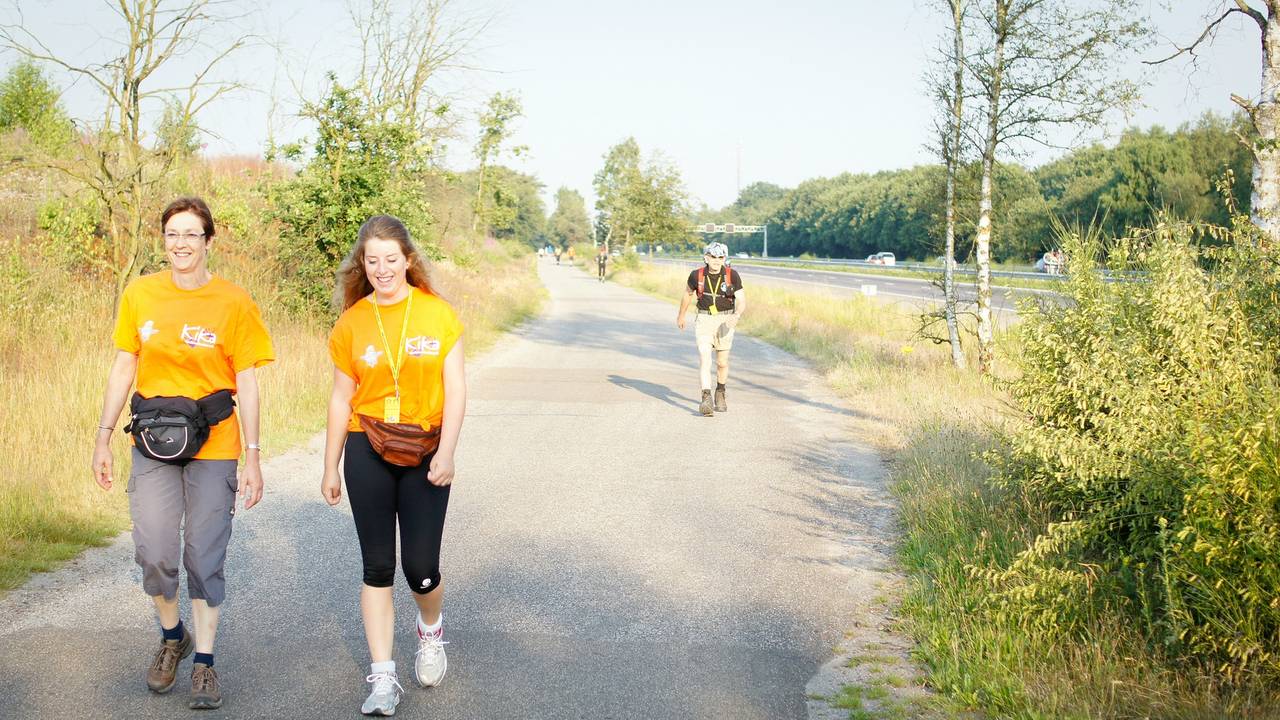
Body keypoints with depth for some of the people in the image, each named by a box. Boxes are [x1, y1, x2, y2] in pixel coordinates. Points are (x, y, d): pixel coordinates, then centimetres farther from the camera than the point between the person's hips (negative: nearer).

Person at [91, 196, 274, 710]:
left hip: (213, 446, -2)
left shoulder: (233, 303, -5)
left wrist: (252, 459, -6)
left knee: (205, 557, 2)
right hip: (152, 444, 2)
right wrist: (103, 438, 7)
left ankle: (204, 661, 15)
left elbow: (247, 385, -4)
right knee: (154, 553, -2)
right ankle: (172, 635, 26)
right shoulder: (139, 294, 2)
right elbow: (124, 368, 9)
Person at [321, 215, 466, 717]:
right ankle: (383, 679, 12)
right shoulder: (352, 322, 2)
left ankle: (431, 631, 33)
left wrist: (446, 452, -14)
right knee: (378, 567, 3)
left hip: (424, 452, -1)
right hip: (367, 453, 1)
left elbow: (455, 389, -4)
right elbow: (341, 399, 7)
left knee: (420, 567, -1)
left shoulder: (437, 313, -3)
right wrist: (330, 467, 9)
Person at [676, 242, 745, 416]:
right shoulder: (697, 275, -7)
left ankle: (720, 393, 37)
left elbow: (741, 300, -12)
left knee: (722, 362, 11)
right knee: (704, 358, -16)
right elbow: (688, 294, 12)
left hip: (725, 321, 0)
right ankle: (706, 399, -24)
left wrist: (737, 315, -34)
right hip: (704, 320, 0)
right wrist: (681, 315, 23)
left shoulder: (732, 275, -11)